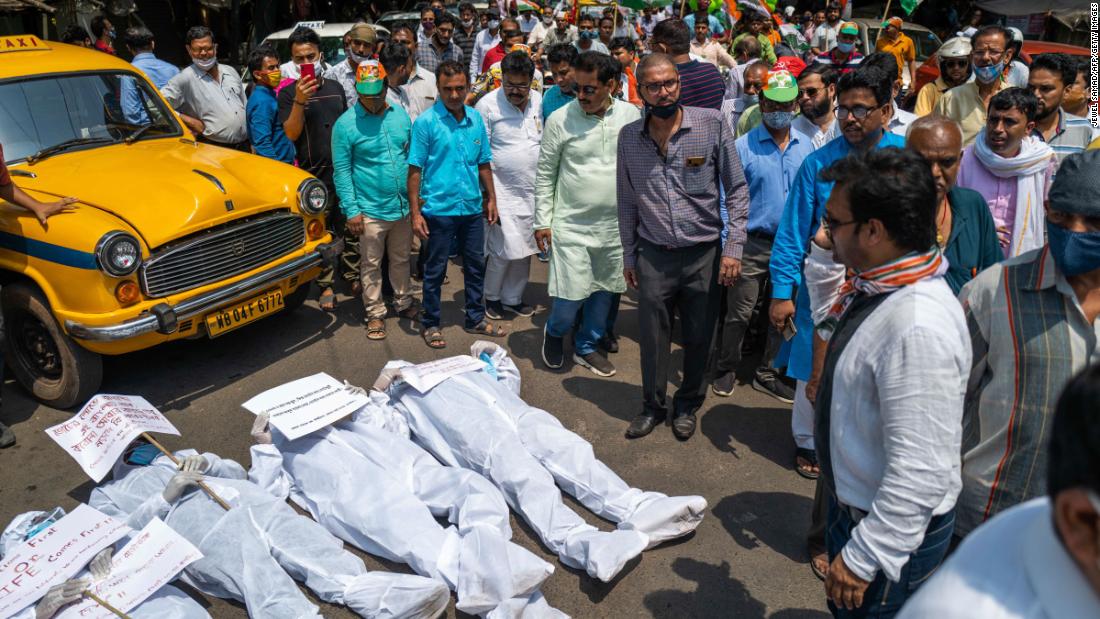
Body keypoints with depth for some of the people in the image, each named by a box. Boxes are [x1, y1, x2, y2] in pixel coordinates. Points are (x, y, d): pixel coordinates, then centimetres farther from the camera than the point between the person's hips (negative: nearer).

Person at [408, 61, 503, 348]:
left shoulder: (476, 118, 4)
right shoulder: (425, 122, -10)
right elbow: (415, 170, -10)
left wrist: (491, 198, 11)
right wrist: (415, 212, -13)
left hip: (472, 207, 5)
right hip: (439, 209, -5)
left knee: (475, 265, 15)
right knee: (435, 270, 8)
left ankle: (476, 319, 32)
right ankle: (430, 324, 23)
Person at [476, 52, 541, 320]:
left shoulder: (540, 101, 5)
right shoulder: (488, 104, -9)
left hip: (534, 189, 5)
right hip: (503, 190, -5)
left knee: (524, 249, 12)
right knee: (505, 247, -7)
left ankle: (512, 298, 29)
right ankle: (491, 296, 17)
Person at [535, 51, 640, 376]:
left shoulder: (631, 115, 0)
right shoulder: (560, 119, -7)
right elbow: (545, 174, -2)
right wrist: (542, 221, -3)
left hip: (616, 225, 3)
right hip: (570, 225, -3)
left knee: (605, 291, 13)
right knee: (569, 296, -6)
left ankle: (586, 347, 34)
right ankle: (554, 332, 27)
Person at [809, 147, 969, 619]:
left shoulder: (920, 327, -33)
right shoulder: (874, 283, -5)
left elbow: (921, 473, -31)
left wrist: (863, 558, -24)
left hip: (895, 533, -8)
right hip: (851, 501, 8)